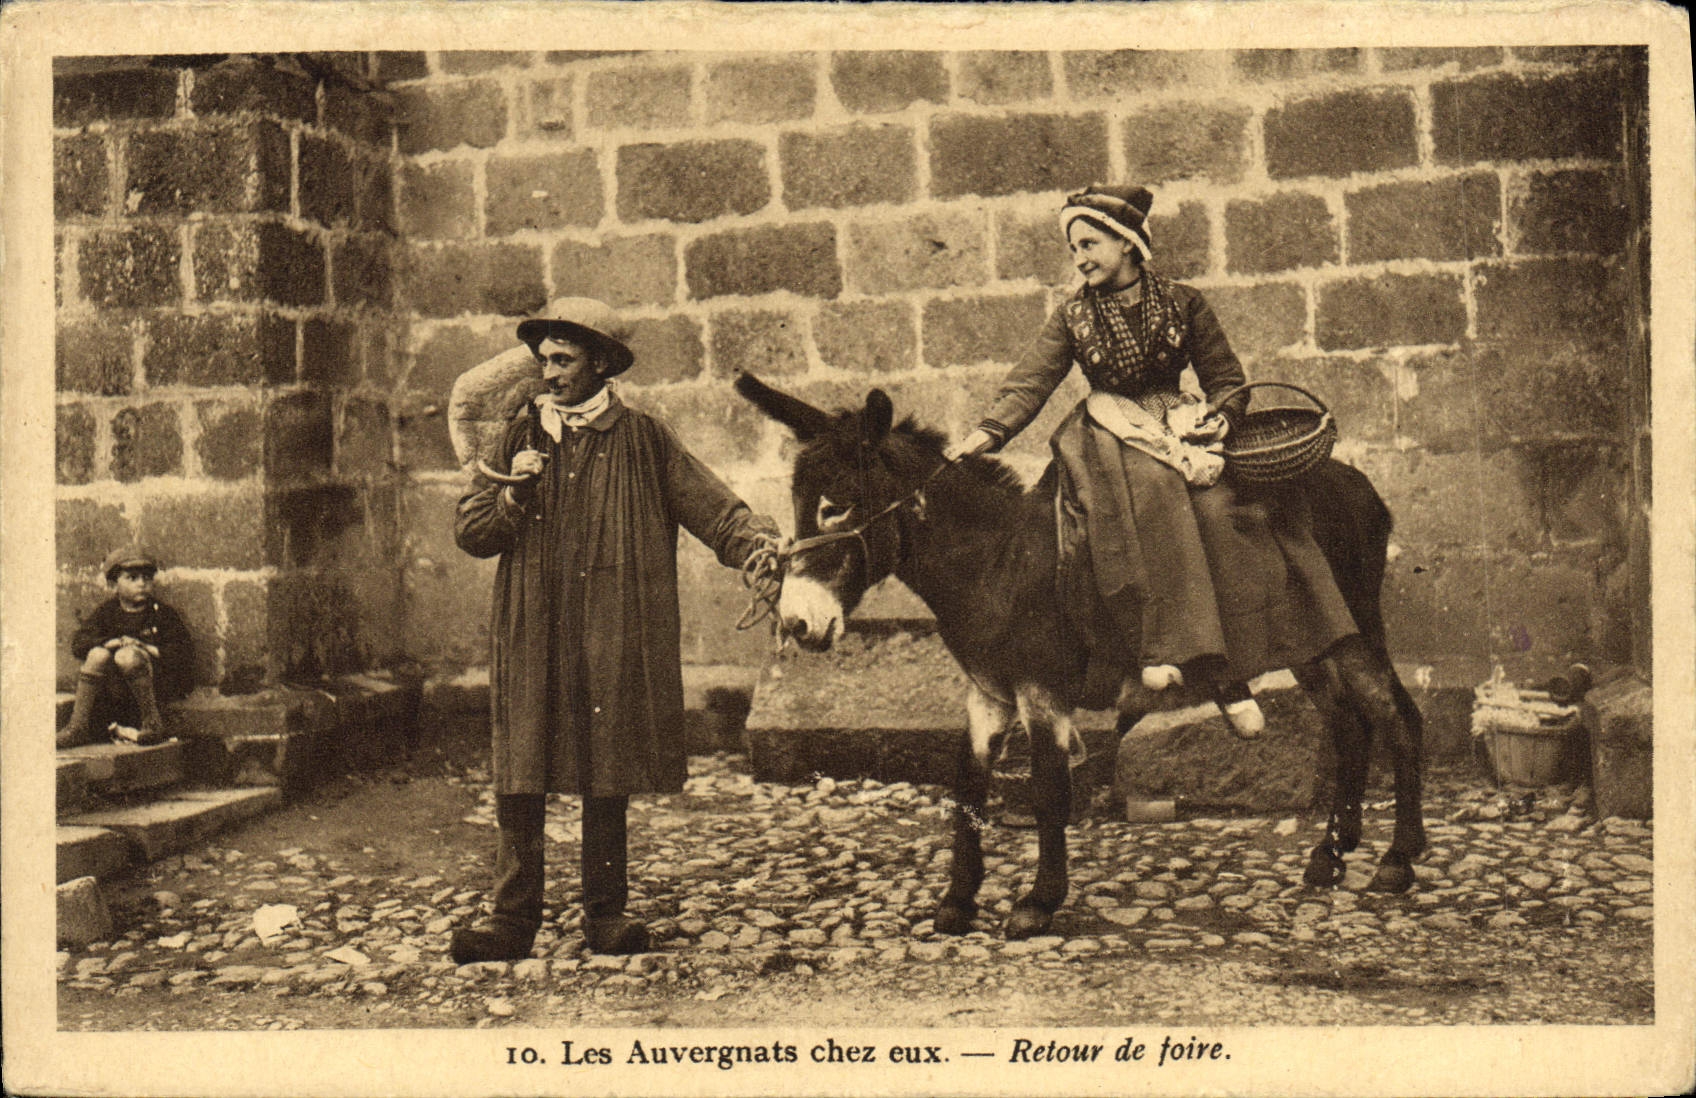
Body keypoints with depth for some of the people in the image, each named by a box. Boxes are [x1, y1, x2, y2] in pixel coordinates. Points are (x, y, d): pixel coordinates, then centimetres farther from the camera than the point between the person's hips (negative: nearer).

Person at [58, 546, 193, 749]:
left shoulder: (163, 614, 4)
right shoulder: (106, 612, 12)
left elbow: (184, 654, -4)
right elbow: (78, 644, 0)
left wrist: (149, 649, -17)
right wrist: (111, 643, -17)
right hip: (119, 690, 4)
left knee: (127, 655, -30)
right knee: (98, 654, -22)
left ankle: (152, 723, -22)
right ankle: (78, 727, -22)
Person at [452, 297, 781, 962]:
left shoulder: (642, 440, 5)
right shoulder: (520, 435, 11)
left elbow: (710, 506, -1)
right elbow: (468, 533, 9)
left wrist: (757, 541, -19)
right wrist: (514, 496, -9)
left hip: (613, 639, -1)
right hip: (530, 639, 2)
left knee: (608, 781, 5)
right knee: (518, 781, -1)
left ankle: (606, 913, 18)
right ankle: (513, 917, 8)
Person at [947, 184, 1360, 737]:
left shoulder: (1183, 304, 7)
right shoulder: (1072, 317, 8)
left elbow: (1227, 379, 10)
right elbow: (1030, 382, 0)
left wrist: (1219, 417, -11)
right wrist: (989, 431, -17)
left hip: (1181, 426, 1)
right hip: (1111, 437, 0)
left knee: (1219, 507, -28)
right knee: (1148, 493, -35)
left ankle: (1230, 673, -24)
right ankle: (1163, 646, -38)